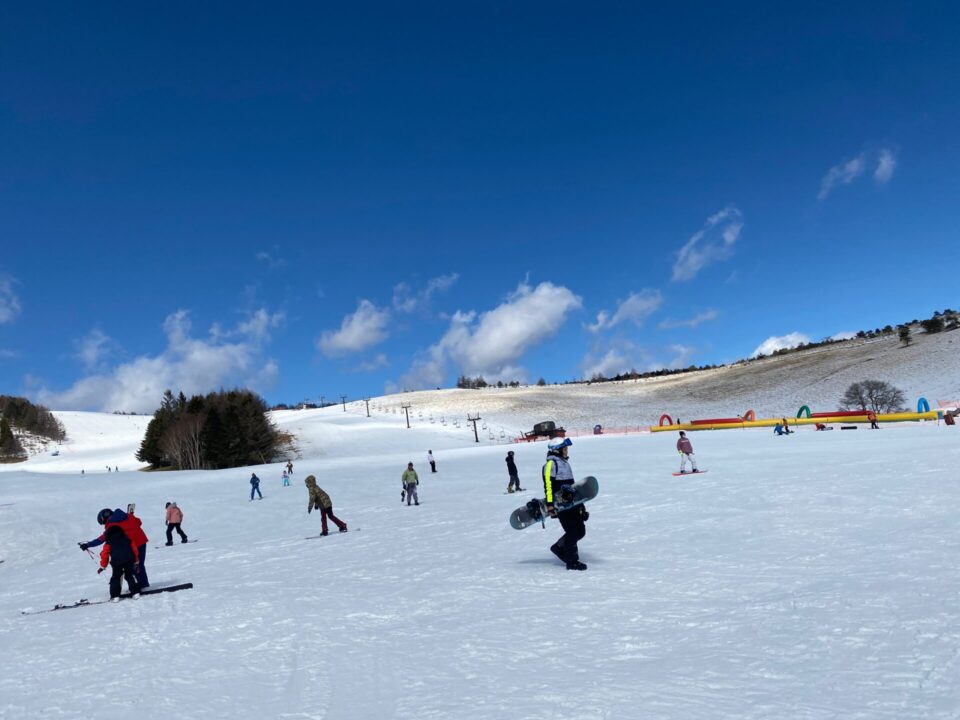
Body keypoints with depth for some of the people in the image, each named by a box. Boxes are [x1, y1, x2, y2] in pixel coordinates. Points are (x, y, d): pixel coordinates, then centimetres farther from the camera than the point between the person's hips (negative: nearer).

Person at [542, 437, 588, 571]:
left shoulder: (565, 463, 20)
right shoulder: (551, 464, -9)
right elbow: (548, 485, -18)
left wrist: (580, 502, 27)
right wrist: (550, 505, -26)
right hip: (560, 505, -9)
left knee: (580, 531, 9)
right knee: (573, 532, -7)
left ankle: (559, 548, 25)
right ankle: (572, 561, 5)